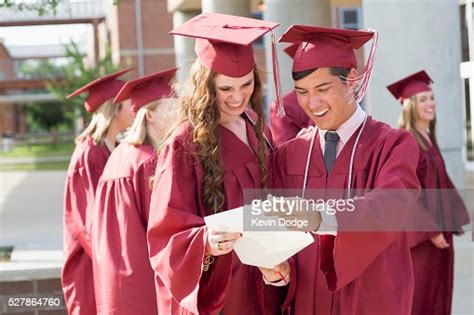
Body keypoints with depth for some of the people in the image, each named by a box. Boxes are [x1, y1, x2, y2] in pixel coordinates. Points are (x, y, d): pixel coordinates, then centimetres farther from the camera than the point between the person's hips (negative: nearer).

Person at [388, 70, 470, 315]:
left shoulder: (429, 140, 14)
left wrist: (443, 227, 15)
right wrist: (430, 230, -20)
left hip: (437, 230, 9)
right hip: (420, 232, -9)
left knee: (438, 295, 11)